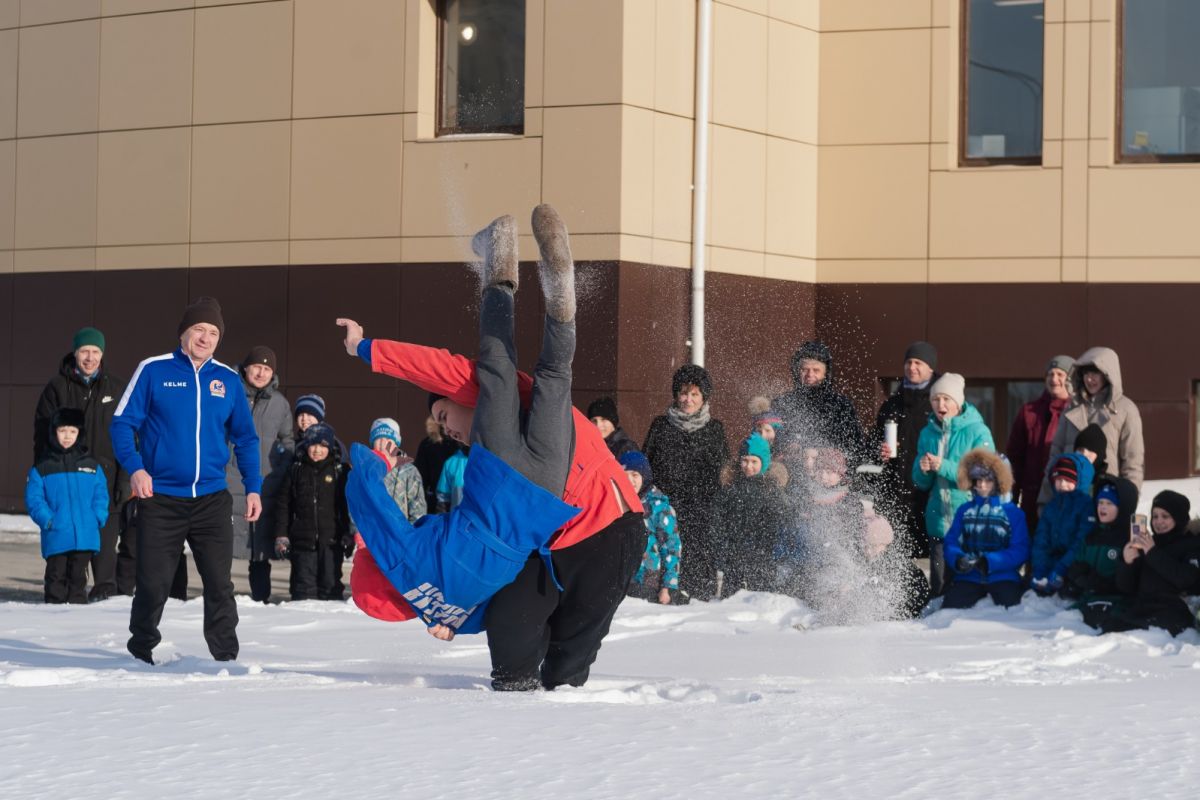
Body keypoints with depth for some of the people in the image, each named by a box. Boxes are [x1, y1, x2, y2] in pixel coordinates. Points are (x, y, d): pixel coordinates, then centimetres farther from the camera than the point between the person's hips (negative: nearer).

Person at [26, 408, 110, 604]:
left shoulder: (91, 465, 7)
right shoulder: (42, 467, 0)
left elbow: (101, 494, 8)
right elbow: (34, 498, -2)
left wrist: (97, 518, -6)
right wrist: (46, 519, -15)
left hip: (85, 536, 2)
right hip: (56, 537, -2)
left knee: (78, 577, 9)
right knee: (56, 577, 3)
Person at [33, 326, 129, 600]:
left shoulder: (116, 388, 9)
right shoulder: (57, 388, 6)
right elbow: (42, 434, 6)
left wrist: (124, 478, 1)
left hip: (106, 473, 0)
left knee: (105, 534, -5)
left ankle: (106, 585, 0)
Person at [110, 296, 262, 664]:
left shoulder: (228, 379, 7)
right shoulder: (154, 371, -2)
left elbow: (245, 438, 14)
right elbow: (123, 422, -2)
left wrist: (253, 487, 7)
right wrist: (135, 467, -16)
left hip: (212, 499, 2)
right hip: (160, 499, -2)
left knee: (219, 584, 0)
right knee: (153, 584, 2)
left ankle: (226, 657, 9)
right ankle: (140, 653, 22)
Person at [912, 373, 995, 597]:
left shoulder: (977, 431, -6)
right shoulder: (928, 433, 10)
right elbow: (921, 483, 13)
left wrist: (944, 467, -21)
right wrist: (923, 470, -11)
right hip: (938, 522, 4)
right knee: (939, 587, 5)